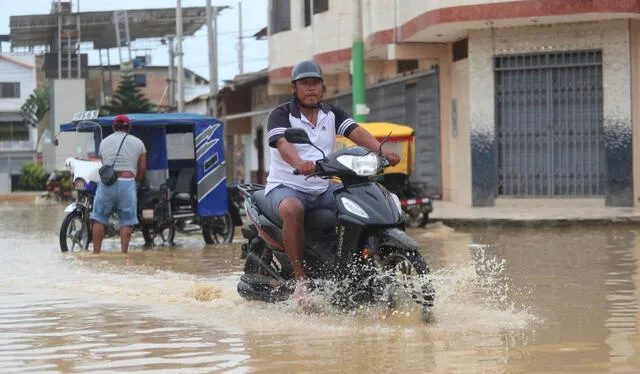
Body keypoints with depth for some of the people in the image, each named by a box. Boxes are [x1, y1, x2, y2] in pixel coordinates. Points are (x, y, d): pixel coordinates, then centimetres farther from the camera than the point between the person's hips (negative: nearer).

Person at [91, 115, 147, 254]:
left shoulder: (104, 142, 17)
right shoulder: (138, 143, 11)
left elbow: (103, 164, 15)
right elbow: (142, 168, 9)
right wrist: (136, 180, 25)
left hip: (106, 183, 1)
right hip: (127, 182, -1)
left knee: (99, 219, 5)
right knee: (127, 221, 1)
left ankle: (96, 252, 1)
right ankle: (124, 252, -5)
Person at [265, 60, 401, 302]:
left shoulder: (332, 114, 11)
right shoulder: (281, 115, -6)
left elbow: (357, 132, -5)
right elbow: (282, 143, -26)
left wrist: (382, 151, -24)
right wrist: (299, 164, -48)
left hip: (323, 188, 6)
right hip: (286, 185, -6)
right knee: (293, 210, -39)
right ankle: (301, 279, -33)